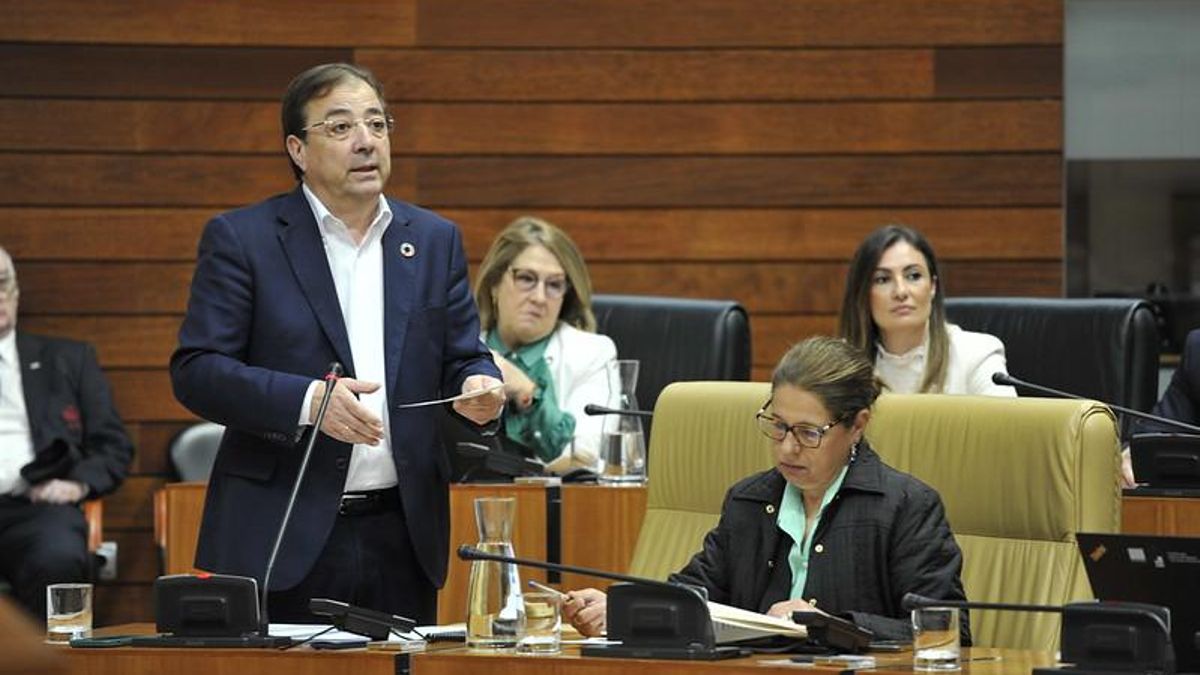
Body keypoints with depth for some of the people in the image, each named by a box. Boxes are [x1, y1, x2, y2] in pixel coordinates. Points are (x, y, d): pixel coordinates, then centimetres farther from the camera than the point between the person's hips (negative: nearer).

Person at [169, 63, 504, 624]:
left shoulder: (435, 241, 13)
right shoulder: (240, 239, 0)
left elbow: (465, 359, 15)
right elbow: (195, 371, -7)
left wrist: (480, 388, -10)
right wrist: (307, 400, -20)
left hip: (402, 536, 4)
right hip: (281, 537, -4)